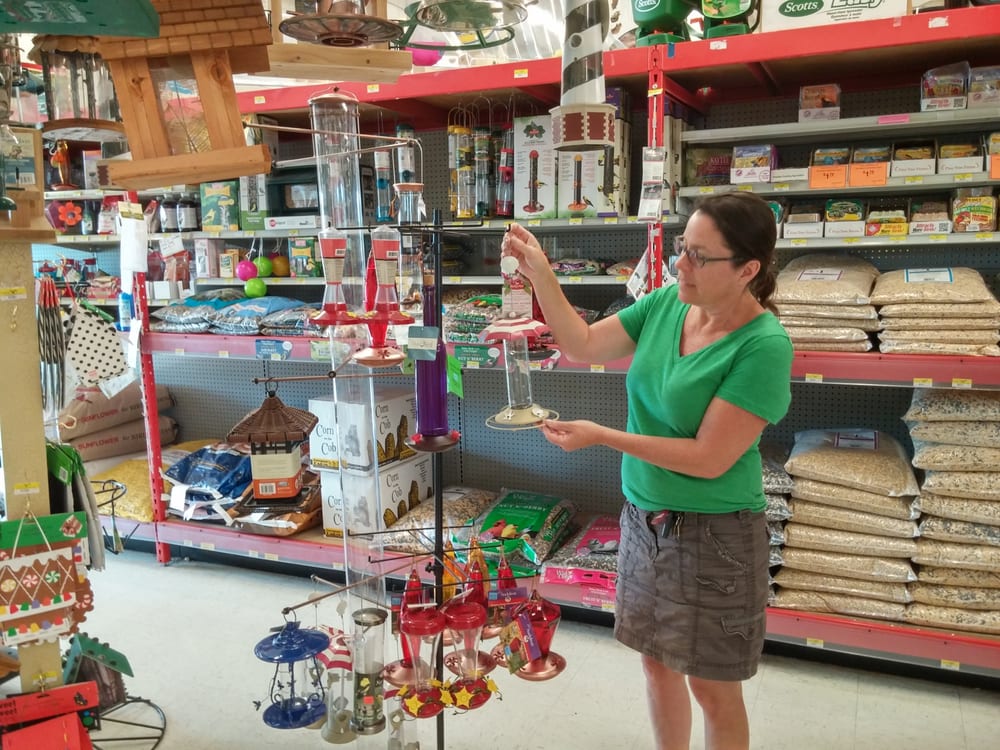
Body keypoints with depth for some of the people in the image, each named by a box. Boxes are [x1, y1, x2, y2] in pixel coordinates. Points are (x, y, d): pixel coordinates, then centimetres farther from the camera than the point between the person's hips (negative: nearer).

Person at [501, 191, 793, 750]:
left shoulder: (763, 346, -22)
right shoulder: (666, 304, -3)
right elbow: (582, 346, 3)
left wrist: (602, 436, -21)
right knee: (658, 662, 21)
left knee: (713, 688, 11)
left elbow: (709, 458, -22)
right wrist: (541, 275, -9)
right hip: (644, 517, 6)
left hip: (713, 535, -6)